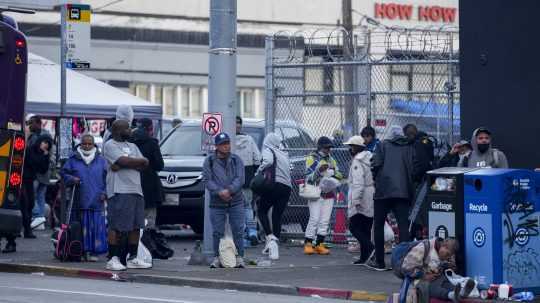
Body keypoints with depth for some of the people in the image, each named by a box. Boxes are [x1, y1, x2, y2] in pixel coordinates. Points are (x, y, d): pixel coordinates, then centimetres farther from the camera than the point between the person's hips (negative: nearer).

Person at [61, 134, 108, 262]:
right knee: (81, 227, 0)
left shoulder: (101, 160, 9)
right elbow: (63, 173, 12)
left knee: (96, 226, -3)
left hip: (96, 201, 0)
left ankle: (93, 252, 2)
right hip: (80, 202, 0)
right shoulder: (73, 160, 8)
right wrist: (72, 179, -8)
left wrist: (105, 193, 0)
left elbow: (107, 178, 11)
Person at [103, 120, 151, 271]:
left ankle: (133, 258, 12)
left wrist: (122, 165, -6)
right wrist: (138, 161, 1)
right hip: (119, 190, -8)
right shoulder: (110, 145, 0)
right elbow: (124, 161, -15)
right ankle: (113, 259, -10)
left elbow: (144, 165, 8)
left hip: (136, 190, 8)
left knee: (136, 226, 7)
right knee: (116, 226, -10)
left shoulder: (132, 146, 22)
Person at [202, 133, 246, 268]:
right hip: (216, 203, 0)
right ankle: (217, 258, 10)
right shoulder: (209, 161, 4)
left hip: (236, 202, 0)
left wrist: (229, 190, -20)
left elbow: (240, 178, -4)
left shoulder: (236, 160, 5)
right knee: (218, 232, 2)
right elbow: (207, 180, -4)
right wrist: (219, 191, -19)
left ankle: (239, 258, 3)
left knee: (238, 231, -2)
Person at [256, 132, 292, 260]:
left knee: (262, 211, 9)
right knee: (277, 216, 10)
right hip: (287, 187, 6)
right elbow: (289, 170, 15)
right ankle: (275, 247, 4)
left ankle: (270, 238, -11)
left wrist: (259, 171, -7)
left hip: (274, 185, -6)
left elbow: (268, 161, -20)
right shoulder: (284, 155, 22)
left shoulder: (268, 150, 1)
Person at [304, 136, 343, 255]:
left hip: (329, 193, 6)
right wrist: (319, 170, -25)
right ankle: (308, 244, -8)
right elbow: (309, 177, -9)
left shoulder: (331, 159, 17)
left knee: (325, 220, 1)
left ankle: (319, 245, 5)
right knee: (314, 219, -12)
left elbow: (338, 174, 18)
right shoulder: (312, 158, -2)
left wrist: (335, 175, -6)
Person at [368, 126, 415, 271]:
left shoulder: (384, 145, 6)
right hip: (403, 192, 1)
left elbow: (376, 165, -4)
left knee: (378, 225, 10)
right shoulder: (411, 148, 10)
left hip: (383, 190, -1)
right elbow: (414, 171, 4)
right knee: (403, 226, 0)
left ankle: (379, 262, 11)